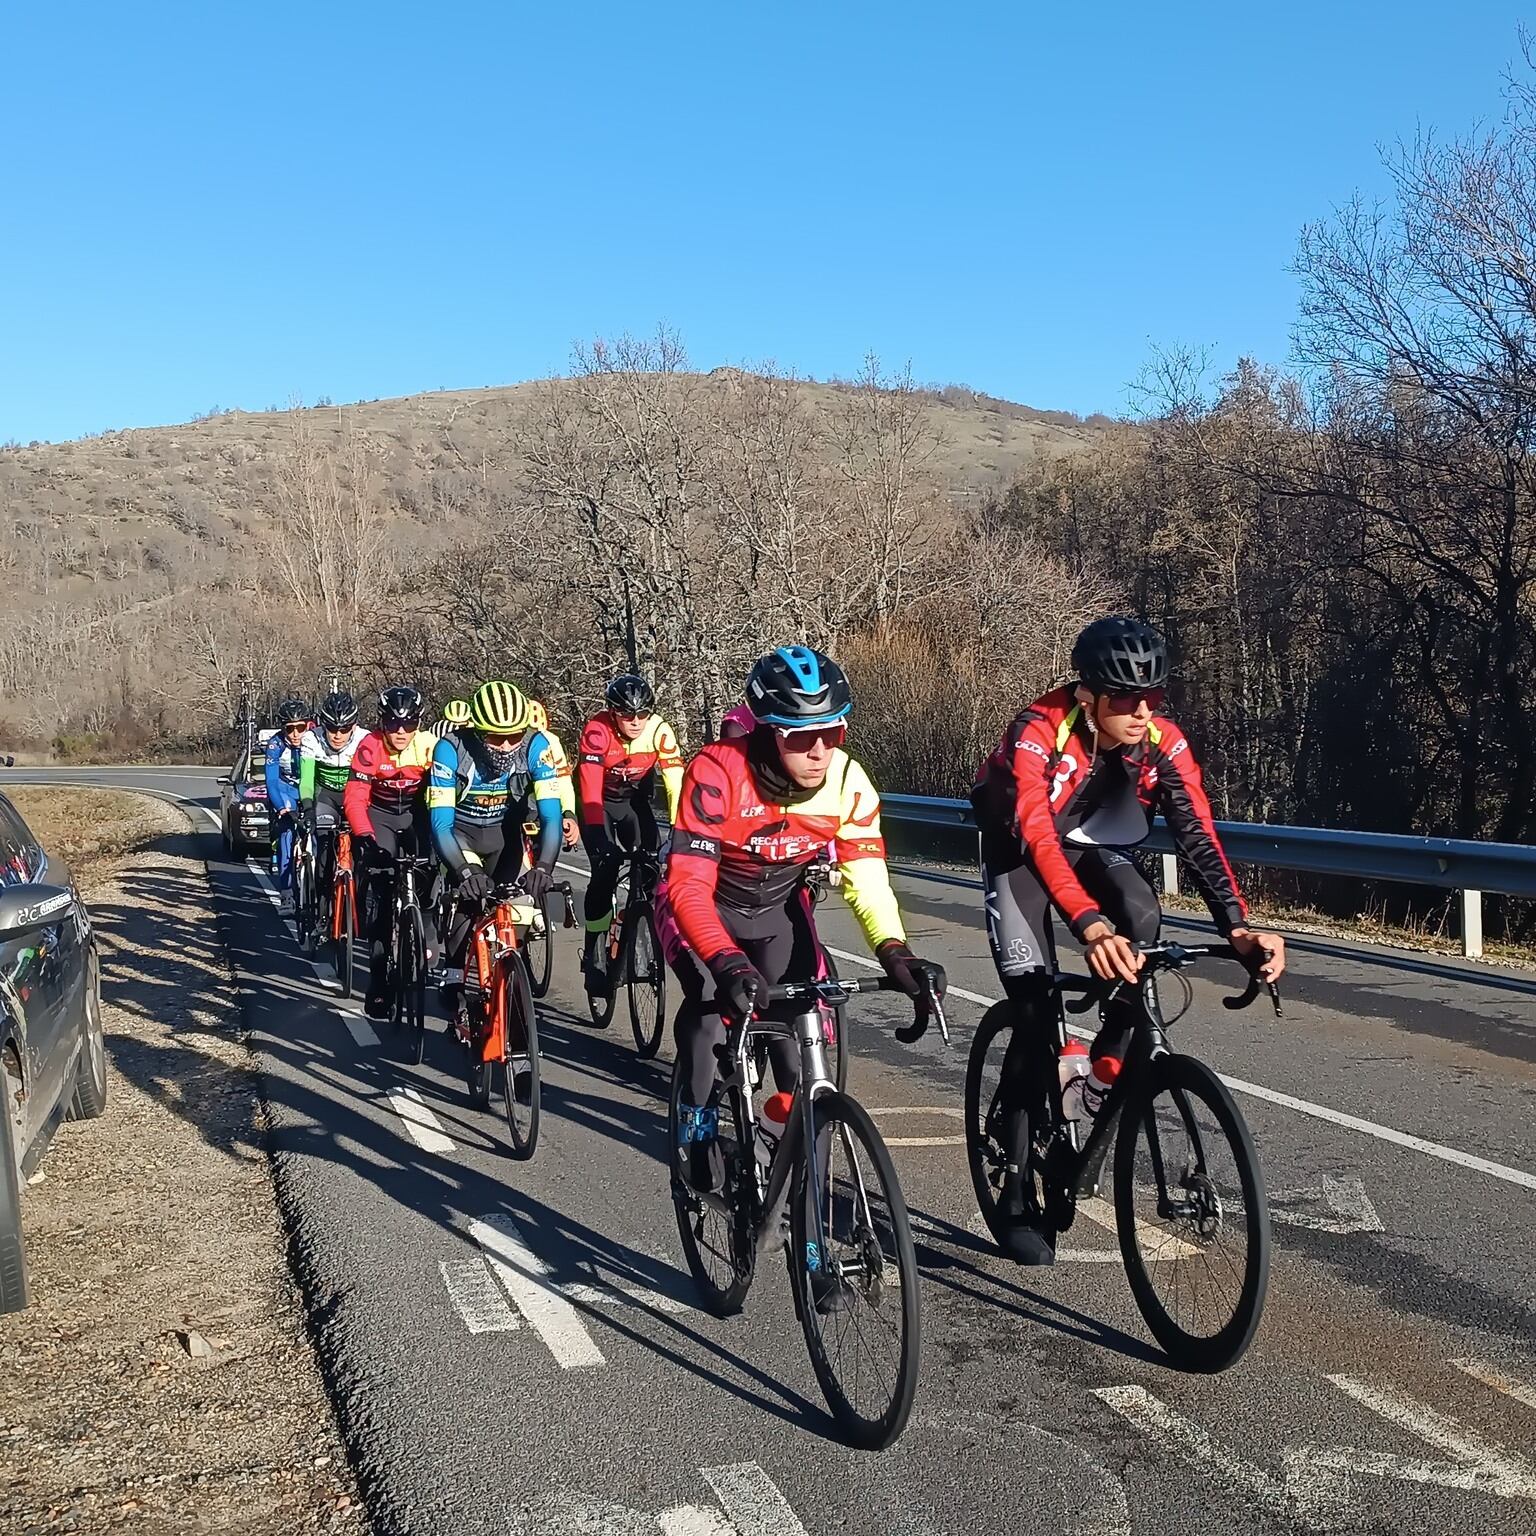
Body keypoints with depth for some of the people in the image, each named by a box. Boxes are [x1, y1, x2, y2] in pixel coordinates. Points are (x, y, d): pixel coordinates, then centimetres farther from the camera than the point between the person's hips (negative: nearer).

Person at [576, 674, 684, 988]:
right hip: (598, 800, -3)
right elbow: (590, 788, -38)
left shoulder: (660, 731, -25)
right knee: (605, 869, -16)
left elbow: (675, 782, -29)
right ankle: (593, 955, -5)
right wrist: (597, 834, -47)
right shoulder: (597, 731, -31)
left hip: (635, 799, 3)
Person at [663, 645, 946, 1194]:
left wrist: (894, 952, -38)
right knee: (711, 996, -28)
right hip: (703, 902, -3)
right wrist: (729, 963, -54)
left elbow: (867, 878, -20)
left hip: (778, 908, 3)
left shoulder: (849, 783, -23)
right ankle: (697, 1121, -3)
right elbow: (689, 885, -39)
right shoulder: (718, 773, -35)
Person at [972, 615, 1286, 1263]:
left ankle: (1113, 1052, -4)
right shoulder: (1038, 731, -34)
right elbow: (1037, 837, -46)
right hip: (1018, 851, -3)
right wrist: (1090, 925, -61)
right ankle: (1016, 1191, -2)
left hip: (1092, 846, 4)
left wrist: (1238, 925, -42)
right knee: (1036, 1007, -13)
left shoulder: (1163, 741, -21)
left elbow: (1198, 835, -27)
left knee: (1142, 915, -30)